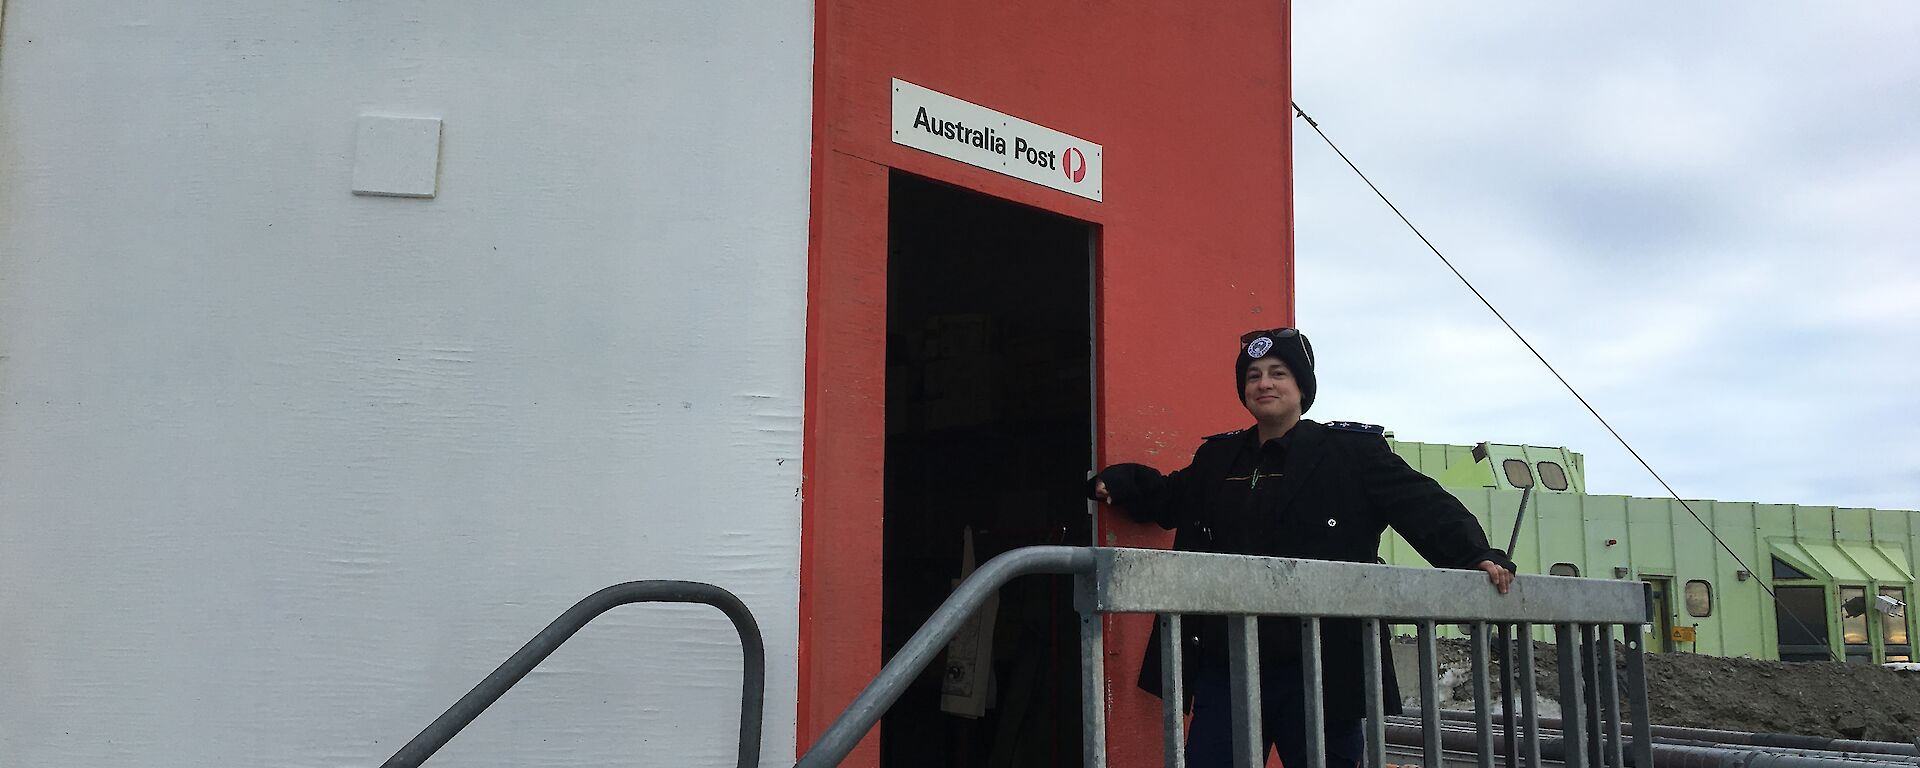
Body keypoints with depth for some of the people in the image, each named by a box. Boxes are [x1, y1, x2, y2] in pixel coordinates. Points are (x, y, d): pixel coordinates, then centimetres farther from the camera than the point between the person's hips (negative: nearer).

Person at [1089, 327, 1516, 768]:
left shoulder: (1351, 450, 3)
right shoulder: (1217, 457, 17)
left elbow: (1425, 507, -3)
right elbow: (1169, 499, 32)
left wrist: (1475, 556, -19)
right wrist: (1118, 483, 13)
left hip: (1320, 666, -4)